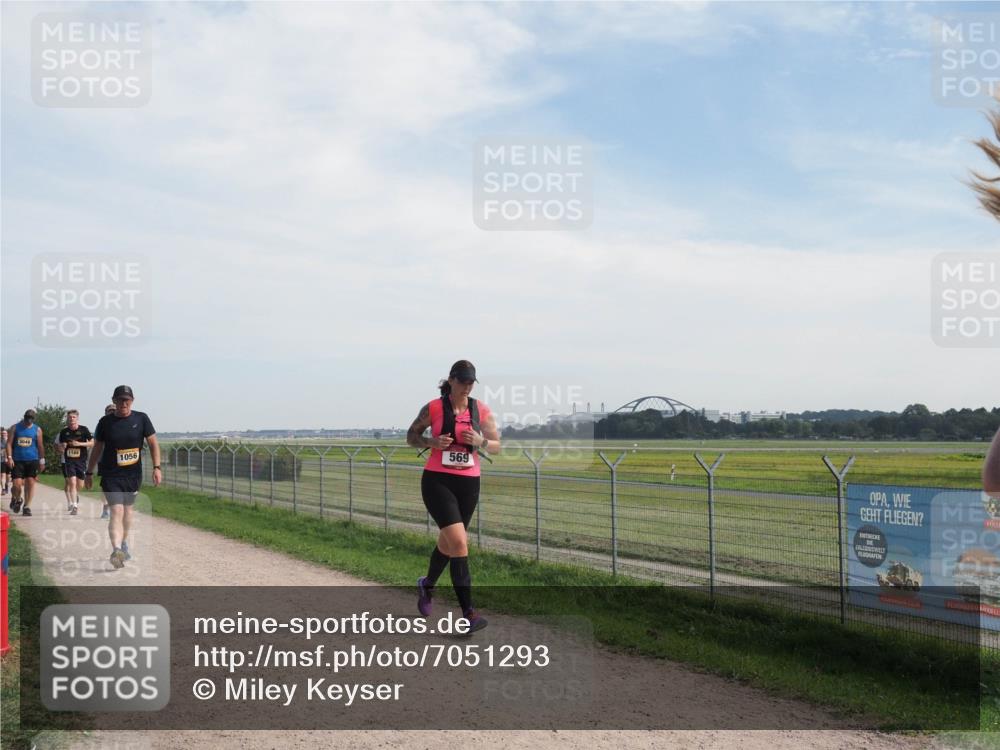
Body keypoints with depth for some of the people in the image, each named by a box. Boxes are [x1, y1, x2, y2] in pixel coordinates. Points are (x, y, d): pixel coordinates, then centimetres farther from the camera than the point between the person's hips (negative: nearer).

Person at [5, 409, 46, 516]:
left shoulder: (37, 430, 6)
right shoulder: (15, 428, 5)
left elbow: (40, 446, 9)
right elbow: (9, 443, 3)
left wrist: (42, 461, 6)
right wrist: (9, 457, -8)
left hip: (32, 461, 1)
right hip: (17, 461, 0)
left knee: (30, 483, -3)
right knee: (17, 484, -5)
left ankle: (27, 507, 5)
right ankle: (17, 499, 26)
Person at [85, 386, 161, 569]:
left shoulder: (141, 418, -1)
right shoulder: (105, 422, -2)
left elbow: (153, 443, 2)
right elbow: (97, 449, 7)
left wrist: (156, 468, -8)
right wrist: (89, 473, 10)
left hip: (134, 474, 2)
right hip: (111, 476, -2)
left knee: (128, 509, 16)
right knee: (116, 511, -15)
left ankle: (124, 544, 35)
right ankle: (116, 550, -26)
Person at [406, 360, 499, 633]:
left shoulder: (481, 411, 2)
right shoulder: (433, 408, -5)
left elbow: (496, 446, 9)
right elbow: (411, 437, 5)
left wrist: (480, 441, -13)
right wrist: (432, 442, -15)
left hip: (468, 483, 4)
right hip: (437, 481, -4)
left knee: (448, 542, 18)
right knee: (459, 541, -18)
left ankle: (427, 585, 49)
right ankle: (468, 614, -16)